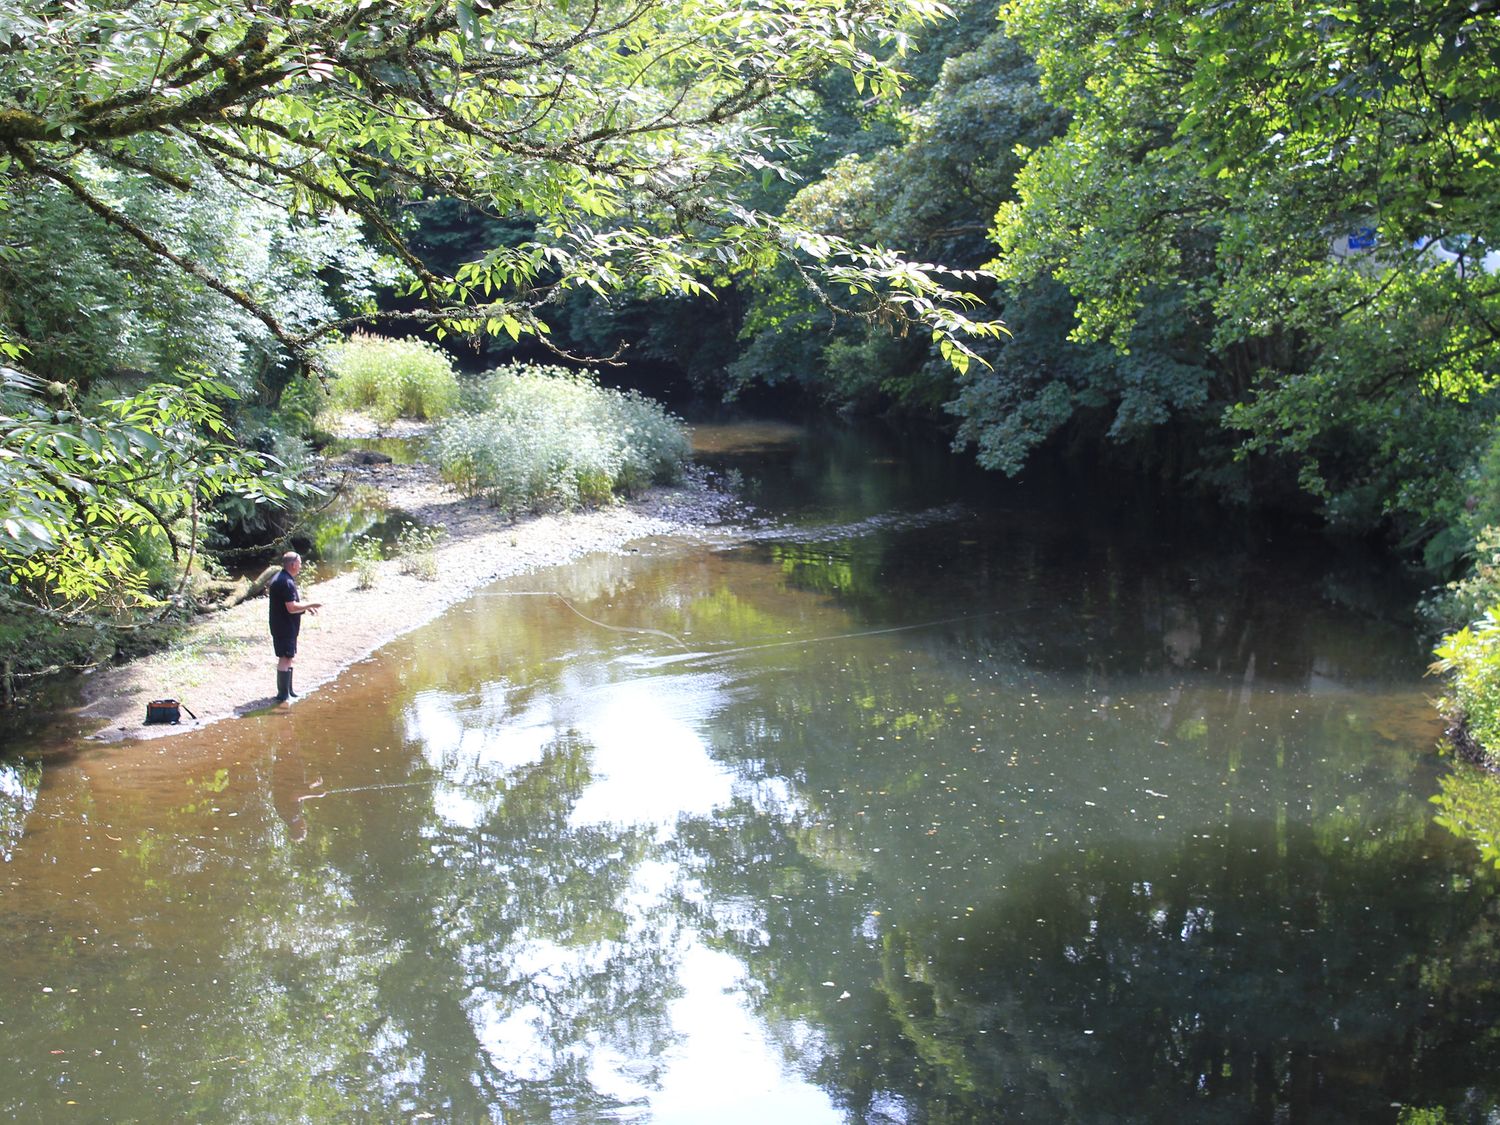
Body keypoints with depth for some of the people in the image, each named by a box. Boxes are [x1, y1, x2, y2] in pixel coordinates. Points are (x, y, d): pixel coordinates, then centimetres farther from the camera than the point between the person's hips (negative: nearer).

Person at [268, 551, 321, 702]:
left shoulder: (280, 578, 12)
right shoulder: (287, 583, -22)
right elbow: (292, 608, -25)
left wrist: (305, 606, 14)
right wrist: (311, 604, -15)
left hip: (281, 626, 11)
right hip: (285, 627, -11)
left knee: (288, 657, 18)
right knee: (286, 658, -6)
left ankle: (287, 690, 27)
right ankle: (283, 695, -2)